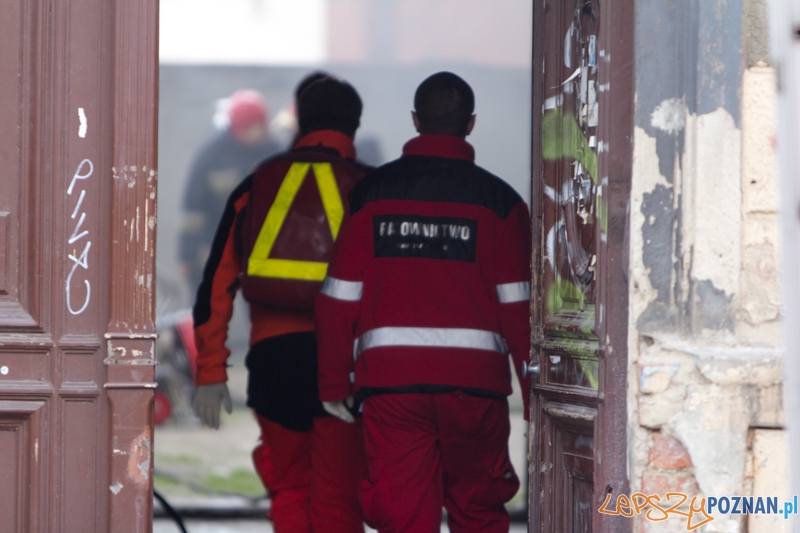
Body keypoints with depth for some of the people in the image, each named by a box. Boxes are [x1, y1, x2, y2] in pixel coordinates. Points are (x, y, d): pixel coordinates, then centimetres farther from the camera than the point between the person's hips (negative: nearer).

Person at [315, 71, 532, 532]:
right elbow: (519, 304, -3)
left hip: (389, 376, 1)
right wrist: (536, 391, 3)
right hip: (475, 377, -1)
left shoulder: (372, 192, 5)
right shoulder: (498, 200, 0)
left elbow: (340, 297, 4)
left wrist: (335, 381, 10)